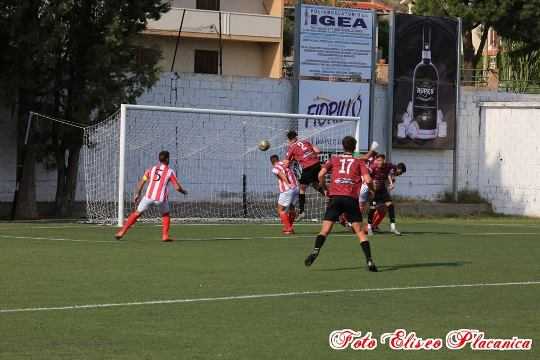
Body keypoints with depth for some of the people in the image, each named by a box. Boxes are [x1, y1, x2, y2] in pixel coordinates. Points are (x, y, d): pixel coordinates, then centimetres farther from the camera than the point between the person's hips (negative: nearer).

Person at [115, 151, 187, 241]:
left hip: (148, 197, 2)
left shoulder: (151, 169, 13)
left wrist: (137, 194, 20)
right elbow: (177, 187, 3)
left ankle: (122, 232, 8)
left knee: (137, 213, 14)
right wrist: (184, 192, 23)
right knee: (166, 215, 25)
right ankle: (165, 236, 14)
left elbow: (141, 182, 11)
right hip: (161, 198, -2)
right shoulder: (170, 172, 6)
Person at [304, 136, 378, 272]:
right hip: (352, 199, 0)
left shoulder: (334, 159, 15)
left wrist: (325, 189, 17)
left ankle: (315, 250, -23)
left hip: (335, 196, 0)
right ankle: (369, 260, -7)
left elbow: (321, 175, 2)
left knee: (325, 230, 1)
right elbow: (367, 180, -1)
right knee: (359, 231, 3)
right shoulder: (359, 162, 13)